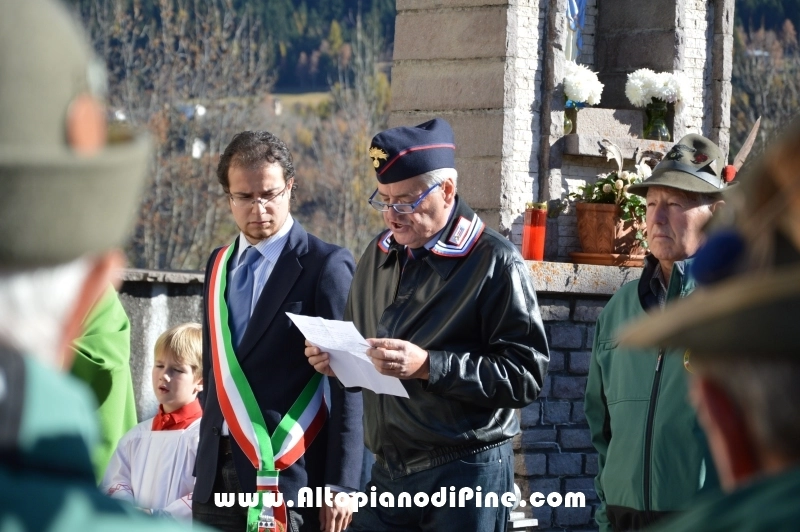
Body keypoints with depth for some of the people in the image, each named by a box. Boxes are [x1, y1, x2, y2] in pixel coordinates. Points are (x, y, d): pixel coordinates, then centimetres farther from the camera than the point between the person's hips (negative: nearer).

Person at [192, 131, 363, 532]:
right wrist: (205, 464, 13)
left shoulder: (327, 265, -6)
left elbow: (346, 385, -9)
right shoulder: (219, 264, 14)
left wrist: (340, 485, -13)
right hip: (217, 478, 6)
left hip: (288, 475, -6)